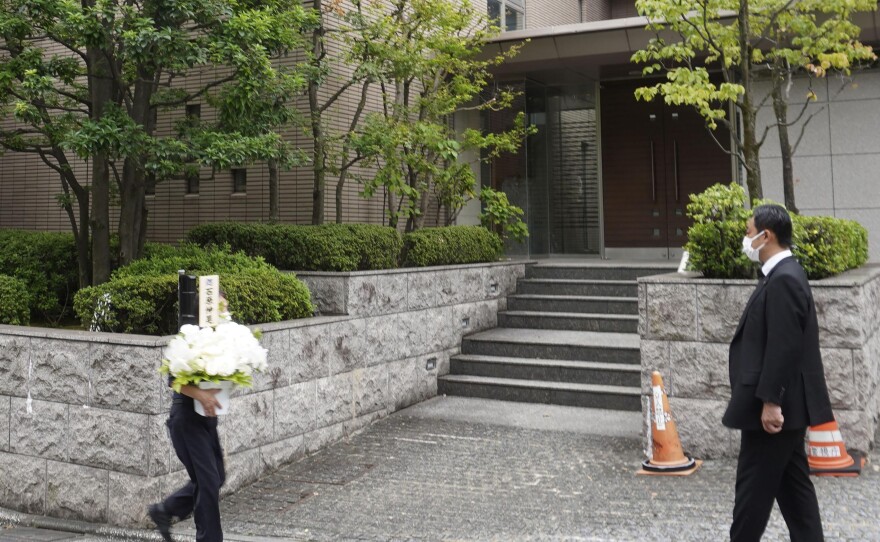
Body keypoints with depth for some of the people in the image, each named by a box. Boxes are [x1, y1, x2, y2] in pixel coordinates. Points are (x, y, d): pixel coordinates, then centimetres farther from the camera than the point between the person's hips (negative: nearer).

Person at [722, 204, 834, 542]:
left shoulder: (783, 279, -19)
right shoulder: (783, 275, 13)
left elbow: (784, 346, -24)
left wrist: (770, 401, -23)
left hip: (775, 405, -10)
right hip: (782, 403, 10)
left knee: (754, 488, 0)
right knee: (792, 485, 15)